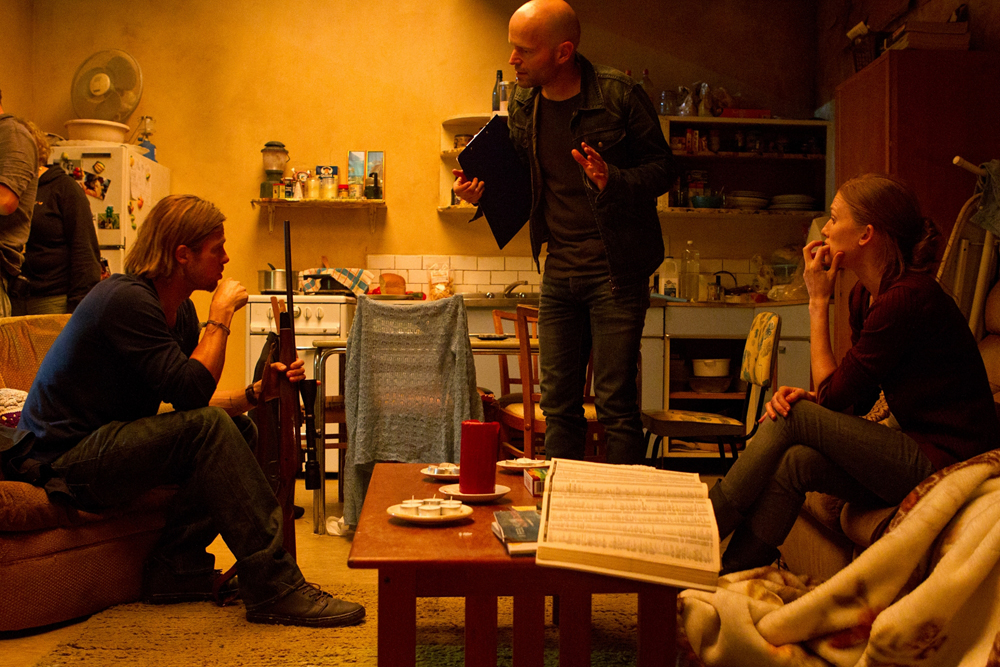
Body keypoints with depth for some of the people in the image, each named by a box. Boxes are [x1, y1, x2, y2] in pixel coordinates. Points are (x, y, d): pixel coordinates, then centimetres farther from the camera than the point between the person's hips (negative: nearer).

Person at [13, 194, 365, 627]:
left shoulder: (179, 309, 10)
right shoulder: (127, 299, -20)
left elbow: (191, 402, 10)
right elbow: (191, 391, -26)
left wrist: (254, 393, -4)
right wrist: (221, 316, -17)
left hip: (103, 443, 10)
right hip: (62, 459, -10)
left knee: (240, 431, 2)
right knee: (208, 428, -26)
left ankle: (176, 569, -3)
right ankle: (273, 588, -27)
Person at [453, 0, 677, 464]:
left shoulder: (618, 94, -11)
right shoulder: (522, 107, 7)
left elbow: (662, 167, -6)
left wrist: (614, 181, -24)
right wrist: (484, 193, -2)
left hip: (615, 270, -5)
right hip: (558, 272, 6)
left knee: (616, 403, -4)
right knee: (558, 403, 11)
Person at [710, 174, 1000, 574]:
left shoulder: (907, 298, -21)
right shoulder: (866, 294, 9)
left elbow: (833, 394, -14)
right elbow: (858, 397, 14)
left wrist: (819, 301, -9)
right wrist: (807, 398, -8)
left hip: (946, 462, -8)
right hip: (916, 450, 8)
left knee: (792, 418, -16)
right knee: (794, 462, -16)